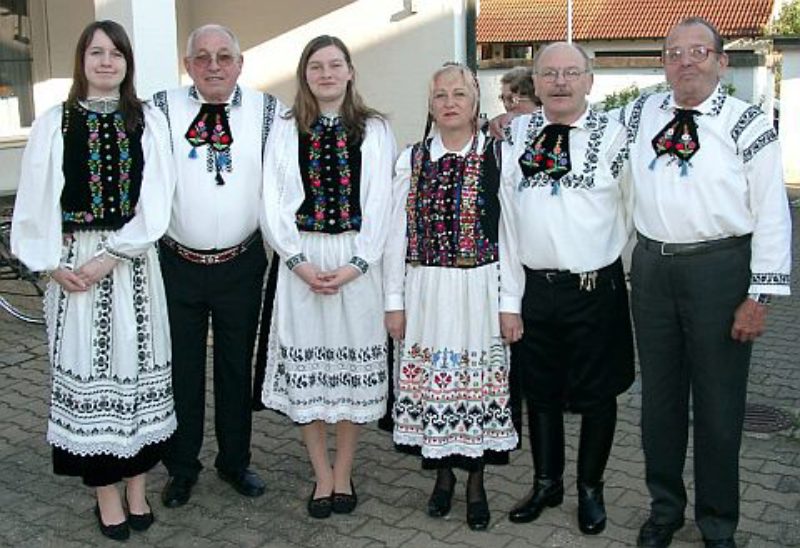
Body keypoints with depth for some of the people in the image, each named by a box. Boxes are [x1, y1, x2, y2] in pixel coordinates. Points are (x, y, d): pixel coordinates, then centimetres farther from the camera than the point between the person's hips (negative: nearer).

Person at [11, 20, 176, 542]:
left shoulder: (150, 120, 5)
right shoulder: (53, 122, 5)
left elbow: (156, 202, -3)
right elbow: (35, 202, 2)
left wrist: (111, 256, -12)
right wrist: (52, 264, -9)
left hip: (133, 261, 1)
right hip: (73, 264, 0)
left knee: (137, 365, 5)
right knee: (89, 369, 3)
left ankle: (138, 484, 18)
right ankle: (105, 491, 13)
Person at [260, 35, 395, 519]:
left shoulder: (375, 129, 4)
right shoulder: (286, 132, 7)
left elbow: (380, 202, -1)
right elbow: (274, 203, 2)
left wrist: (355, 265, -11)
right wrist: (300, 262, -10)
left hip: (358, 263, -1)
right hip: (303, 262, 1)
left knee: (353, 367, 5)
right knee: (306, 367, 4)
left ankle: (344, 473, 21)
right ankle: (323, 475, 19)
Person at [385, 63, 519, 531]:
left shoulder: (497, 157, -2)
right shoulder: (412, 160, 5)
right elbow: (398, 233, 5)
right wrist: (395, 300, 2)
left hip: (480, 289, -2)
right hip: (426, 289, 2)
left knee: (479, 384, 5)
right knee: (430, 382, 9)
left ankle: (476, 483, 23)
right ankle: (443, 474, 29)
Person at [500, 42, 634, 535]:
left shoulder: (613, 135, -6)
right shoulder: (516, 134, 4)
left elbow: (633, 212, 1)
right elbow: (504, 211, 2)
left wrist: (606, 264, 6)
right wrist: (512, 289, -1)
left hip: (596, 288, -3)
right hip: (532, 286, 3)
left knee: (596, 394, 10)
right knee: (539, 390, 16)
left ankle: (591, 489, 30)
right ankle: (546, 483, 34)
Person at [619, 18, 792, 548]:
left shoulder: (746, 123, -6)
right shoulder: (642, 115, 8)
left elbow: (772, 214, -7)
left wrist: (759, 296, -11)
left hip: (719, 269, -4)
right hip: (652, 266, 4)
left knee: (718, 404, 6)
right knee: (659, 396, 14)